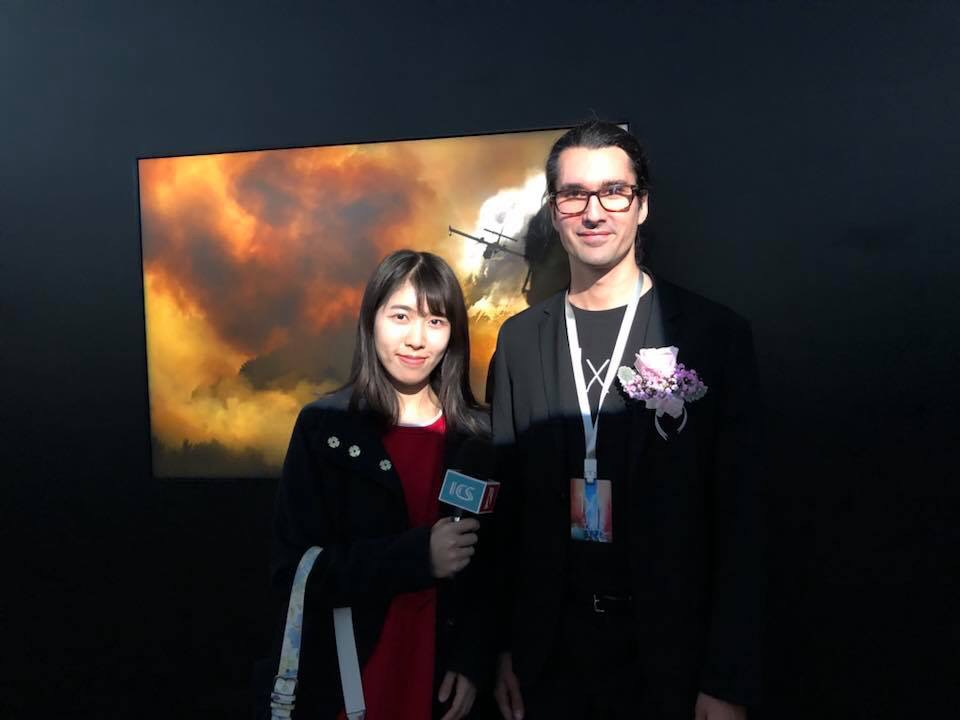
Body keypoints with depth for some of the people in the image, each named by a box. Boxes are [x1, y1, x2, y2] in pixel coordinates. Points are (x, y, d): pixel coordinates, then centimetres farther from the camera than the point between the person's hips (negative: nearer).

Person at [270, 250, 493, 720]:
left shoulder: (478, 435, -5)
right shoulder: (324, 427, -11)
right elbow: (293, 569, -14)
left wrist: (473, 661, -7)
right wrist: (416, 556, -23)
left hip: (442, 679, 2)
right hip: (341, 680, -1)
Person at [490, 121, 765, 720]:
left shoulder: (715, 335, -9)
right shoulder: (519, 339, 0)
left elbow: (741, 518, -8)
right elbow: (507, 503, 3)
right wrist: (505, 647, 3)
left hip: (671, 652, -2)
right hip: (550, 649, 3)